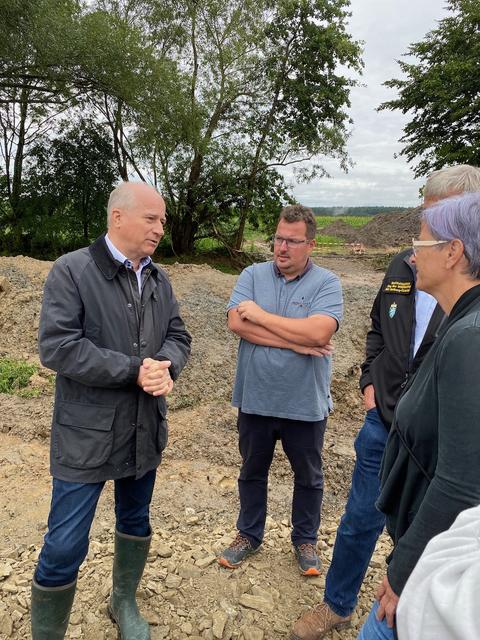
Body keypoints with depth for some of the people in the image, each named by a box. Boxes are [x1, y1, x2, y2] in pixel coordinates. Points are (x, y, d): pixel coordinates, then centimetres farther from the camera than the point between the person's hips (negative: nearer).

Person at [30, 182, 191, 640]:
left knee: (135, 522, 22)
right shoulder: (71, 271, -13)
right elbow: (57, 346, -21)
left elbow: (178, 335, 7)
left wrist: (165, 366, -16)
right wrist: (134, 371, -23)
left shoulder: (159, 279, 6)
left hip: (144, 429, 7)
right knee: (65, 546, 2)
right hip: (88, 433, -6)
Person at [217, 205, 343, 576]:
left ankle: (305, 539, 42)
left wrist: (260, 314, -19)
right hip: (255, 398, 2)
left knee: (308, 476, 18)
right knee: (252, 471, 20)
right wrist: (296, 341, -21)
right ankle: (249, 535, 43)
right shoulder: (253, 275, -2)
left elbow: (319, 331, -27)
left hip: (305, 403, -2)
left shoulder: (326, 283, -10)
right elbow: (237, 323, -17)